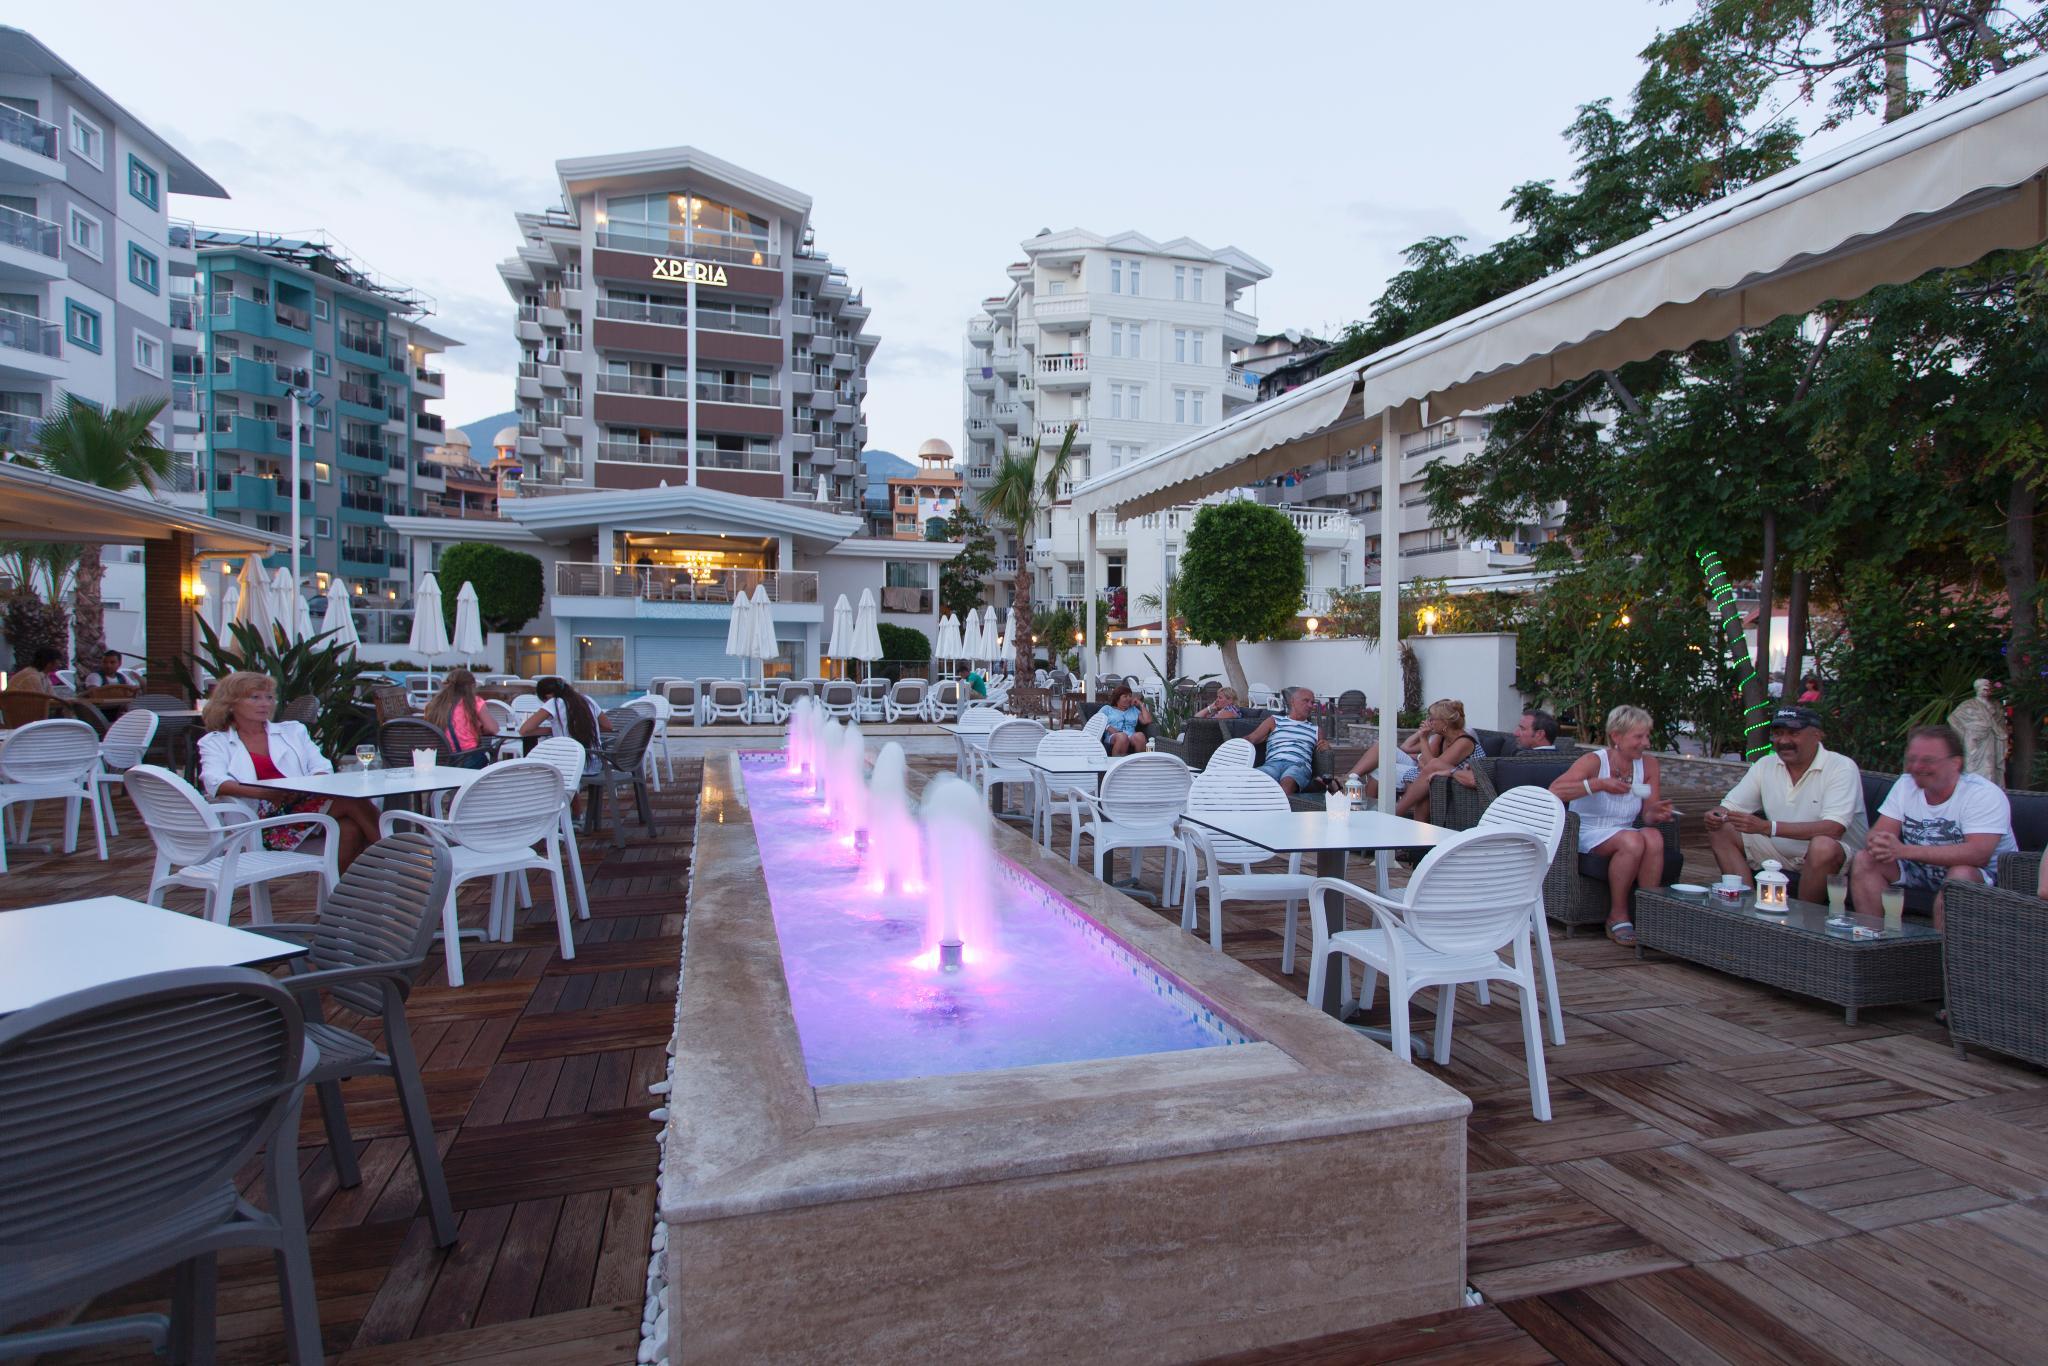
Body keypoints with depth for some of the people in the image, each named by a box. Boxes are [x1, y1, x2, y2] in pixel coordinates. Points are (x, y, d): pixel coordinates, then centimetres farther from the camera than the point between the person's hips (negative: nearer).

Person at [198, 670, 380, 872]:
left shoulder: (292, 730, 25)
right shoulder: (215, 742, 16)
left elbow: (323, 769, 12)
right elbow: (215, 783, -4)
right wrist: (265, 792, -23)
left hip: (304, 802, 3)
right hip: (263, 820, -3)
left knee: (351, 826, -36)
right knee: (352, 801, -29)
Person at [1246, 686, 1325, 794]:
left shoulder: (1316, 729, 32)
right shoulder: (1274, 721, 27)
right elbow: (1251, 738, 18)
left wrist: (1326, 745, 6)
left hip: (1300, 765, 0)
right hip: (1273, 763, 0)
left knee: (1288, 783, -40)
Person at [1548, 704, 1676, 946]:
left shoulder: (1648, 765, 4)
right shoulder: (1594, 761, -12)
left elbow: (1648, 814, 4)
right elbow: (1554, 792, -27)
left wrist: (1657, 813, -20)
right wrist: (1599, 784, -32)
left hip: (1624, 834, 5)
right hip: (1588, 834, -5)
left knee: (1654, 837, -28)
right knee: (1633, 840, -33)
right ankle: (1618, 917, -17)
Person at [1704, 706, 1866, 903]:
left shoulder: (1841, 767, -15)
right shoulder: (1765, 765, 3)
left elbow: (1834, 828, -28)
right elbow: (1730, 806, 3)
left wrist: (1767, 827, -36)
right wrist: (1716, 814, -24)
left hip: (1839, 854, -5)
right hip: (1782, 851, 6)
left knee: (1823, 846, -37)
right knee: (1720, 831, -8)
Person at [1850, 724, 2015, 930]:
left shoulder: (1984, 794, -18)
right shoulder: (1906, 784, -1)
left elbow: (1979, 854, -32)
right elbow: (1878, 833, -6)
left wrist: (1905, 851, -39)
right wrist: (1878, 845, -33)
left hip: (1984, 874, -5)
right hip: (1922, 869, 5)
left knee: (1959, 875, -36)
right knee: (1864, 861, -16)